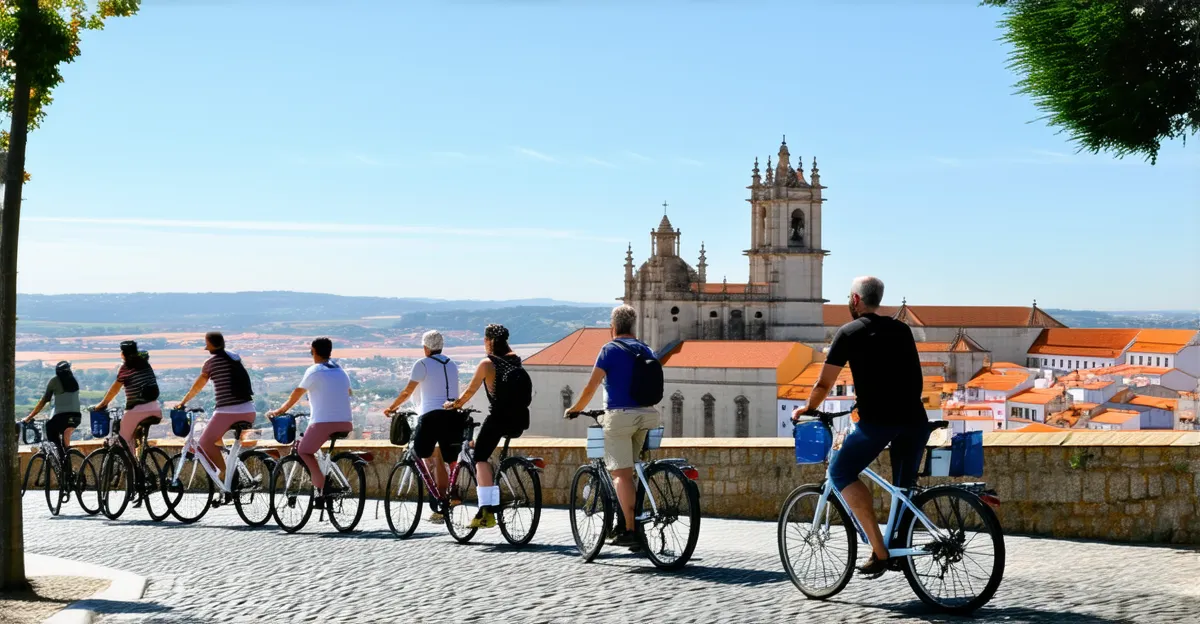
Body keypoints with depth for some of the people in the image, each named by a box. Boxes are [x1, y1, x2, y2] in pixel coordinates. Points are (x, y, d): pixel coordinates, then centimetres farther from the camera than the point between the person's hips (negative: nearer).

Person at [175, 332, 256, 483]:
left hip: (228, 411, -7)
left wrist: (183, 402, 23)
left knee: (205, 442, 4)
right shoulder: (236, 358, 17)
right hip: (248, 411, 7)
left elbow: (197, 387, 10)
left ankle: (225, 471, -10)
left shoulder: (212, 361, 1)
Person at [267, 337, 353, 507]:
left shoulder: (314, 371, -1)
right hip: (345, 423, 6)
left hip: (323, 421, -6)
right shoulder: (341, 371, 17)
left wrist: (280, 410, 18)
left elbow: (296, 394, 4)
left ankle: (321, 487, -10)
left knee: (303, 451, 10)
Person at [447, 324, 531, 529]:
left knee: (480, 458, 2)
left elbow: (470, 391, 6)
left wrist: (455, 405, 21)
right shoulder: (515, 360, 9)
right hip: (520, 419, 6)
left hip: (499, 417, -6)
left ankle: (486, 510, -16)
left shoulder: (487, 363, -3)